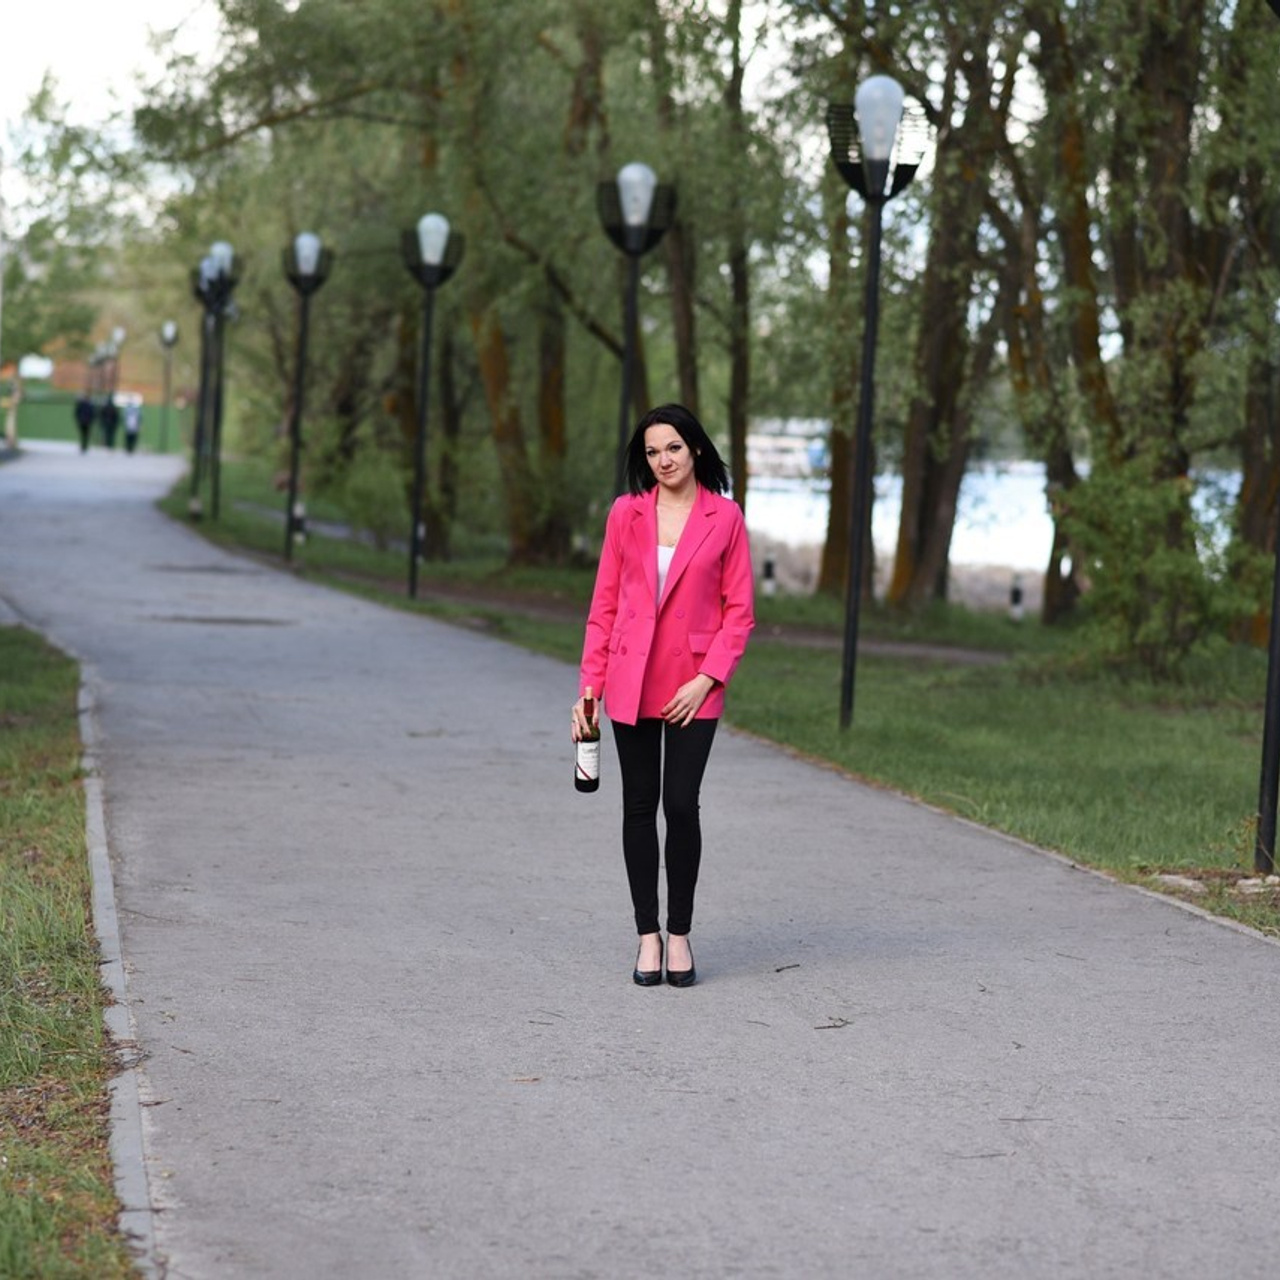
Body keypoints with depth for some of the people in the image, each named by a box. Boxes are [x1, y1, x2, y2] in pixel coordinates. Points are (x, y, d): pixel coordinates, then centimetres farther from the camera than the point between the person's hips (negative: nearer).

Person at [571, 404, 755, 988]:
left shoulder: (725, 518, -1)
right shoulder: (626, 513, 3)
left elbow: (739, 611, 0)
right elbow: (605, 604, 6)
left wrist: (707, 679, -10)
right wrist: (589, 684, 1)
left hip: (693, 687, -2)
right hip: (632, 682, 2)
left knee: (681, 805, -6)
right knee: (639, 806, 5)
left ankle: (680, 935, 8)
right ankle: (648, 935, 13)